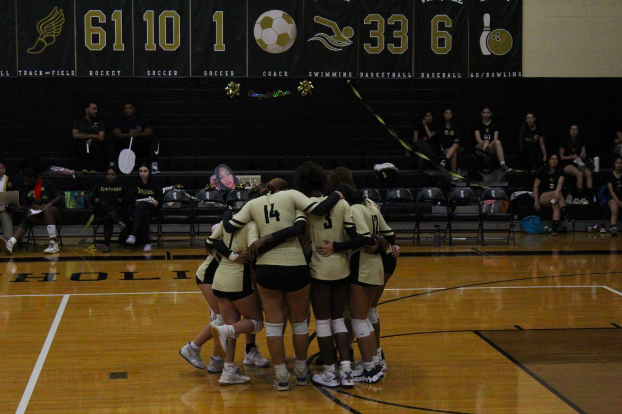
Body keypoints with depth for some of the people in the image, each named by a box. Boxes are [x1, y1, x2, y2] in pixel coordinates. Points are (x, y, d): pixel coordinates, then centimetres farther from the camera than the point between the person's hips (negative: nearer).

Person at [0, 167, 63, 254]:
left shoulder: (47, 183, 0)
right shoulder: (25, 190, 12)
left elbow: (60, 197, -5)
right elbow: (25, 205, 15)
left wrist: (48, 204, -21)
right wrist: (30, 208, -9)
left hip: (53, 210, -4)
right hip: (37, 214, 4)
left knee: (47, 210, -38)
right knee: (27, 220, -27)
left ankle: (54, 244, -44)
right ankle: (10, 243, -52)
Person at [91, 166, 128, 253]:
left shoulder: (121, 186, 19)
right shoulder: (100, 186, 22)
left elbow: (126, 201, 10)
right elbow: (92, 199, 12)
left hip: (117, 210, -1)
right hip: (101, 210, 1)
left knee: (107, 217, -35)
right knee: (103, 204, -35)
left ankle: (106, 244, -40)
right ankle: (118, 222, -52)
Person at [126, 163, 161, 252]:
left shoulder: (154, 184, 10)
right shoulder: (135, 184, 11)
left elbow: (160, 199, 6)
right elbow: (130, 199, 4)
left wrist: (156, 202, -15)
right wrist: (135, 202, -17)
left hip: (151, 209, 0)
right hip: (136, 209, 0)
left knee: (142, 205, -36)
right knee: (145, 214, -36)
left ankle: (133, 235, -43)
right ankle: (147, 242, -42)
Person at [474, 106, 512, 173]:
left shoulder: (494, 125, 13)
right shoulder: (479, 124, 9)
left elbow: (495, 139, 1)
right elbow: (478, 139, -2)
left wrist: (489, 145, -19)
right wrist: (485, 143, -21)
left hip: (492, 148, 1)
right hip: (480, 148, -1)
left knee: (498, 142, -32)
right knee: (486, 141, -34)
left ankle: (503, 165, -50)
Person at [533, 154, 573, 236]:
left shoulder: (560, 172, 6)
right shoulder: (543, 172, 7)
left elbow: (560, 182, -15)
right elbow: (535, 186, 4)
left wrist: (557, 192, -38)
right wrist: (536, 201, -9)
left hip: (555, 197, 1)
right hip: (543, 198, -1)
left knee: (556, 205, -35)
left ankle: (555, 227, -50)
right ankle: (566, 213, -45)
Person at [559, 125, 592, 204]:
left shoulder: (581, 141, 8)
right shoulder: (565, 141, -2)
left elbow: (584, 156, 10)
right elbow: (561, 157, -1)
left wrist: (583, 155, -14)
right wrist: (572, 157, -16)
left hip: (578, 163, 4)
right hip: (567, 164, -4)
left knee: (589, 173, -26)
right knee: (580, 174, -32)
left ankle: (590, 196, -32)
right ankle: (580, 197, -31)